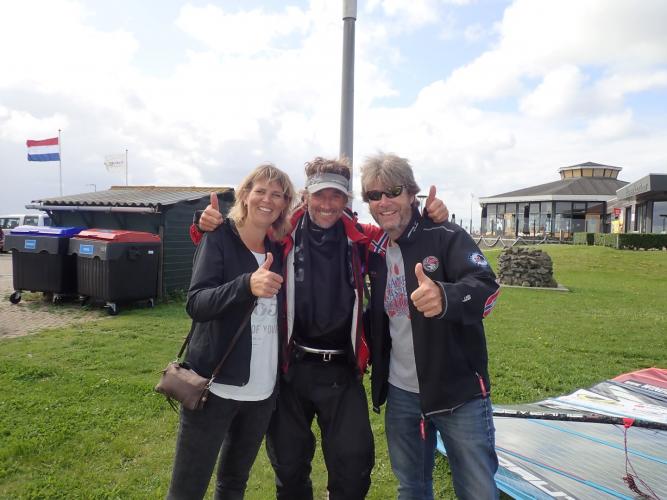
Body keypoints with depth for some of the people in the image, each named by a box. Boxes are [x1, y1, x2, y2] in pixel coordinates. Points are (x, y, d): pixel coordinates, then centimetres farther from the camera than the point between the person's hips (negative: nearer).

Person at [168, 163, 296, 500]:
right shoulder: (219, 238, -7)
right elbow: (196, 304, -19)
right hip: (215, 385, -4)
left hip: (263, 389, 5)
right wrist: (247, 285, -35)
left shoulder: (279, 250, 6)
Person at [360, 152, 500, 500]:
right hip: (400, 394, 5)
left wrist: (445, 297, -46)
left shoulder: (447, 236, -11)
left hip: (459, 393, -5)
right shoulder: (374, 250, 5)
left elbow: (487, 290, -27)